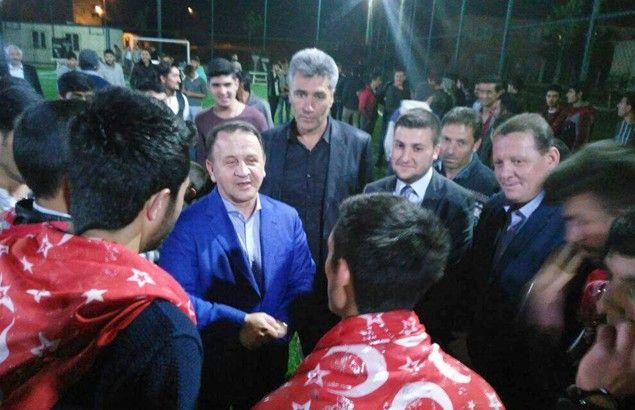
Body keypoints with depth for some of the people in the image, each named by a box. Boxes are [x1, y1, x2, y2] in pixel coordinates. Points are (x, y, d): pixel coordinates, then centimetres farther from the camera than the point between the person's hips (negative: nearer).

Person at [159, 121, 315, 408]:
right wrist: (242, 323, -24)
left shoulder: (288, 218, -4)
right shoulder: (187, 224, -15)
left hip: (272, 361, 4)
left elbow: (304, 285, -4)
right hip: (208, 366, -3)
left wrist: (276, 328, -19)